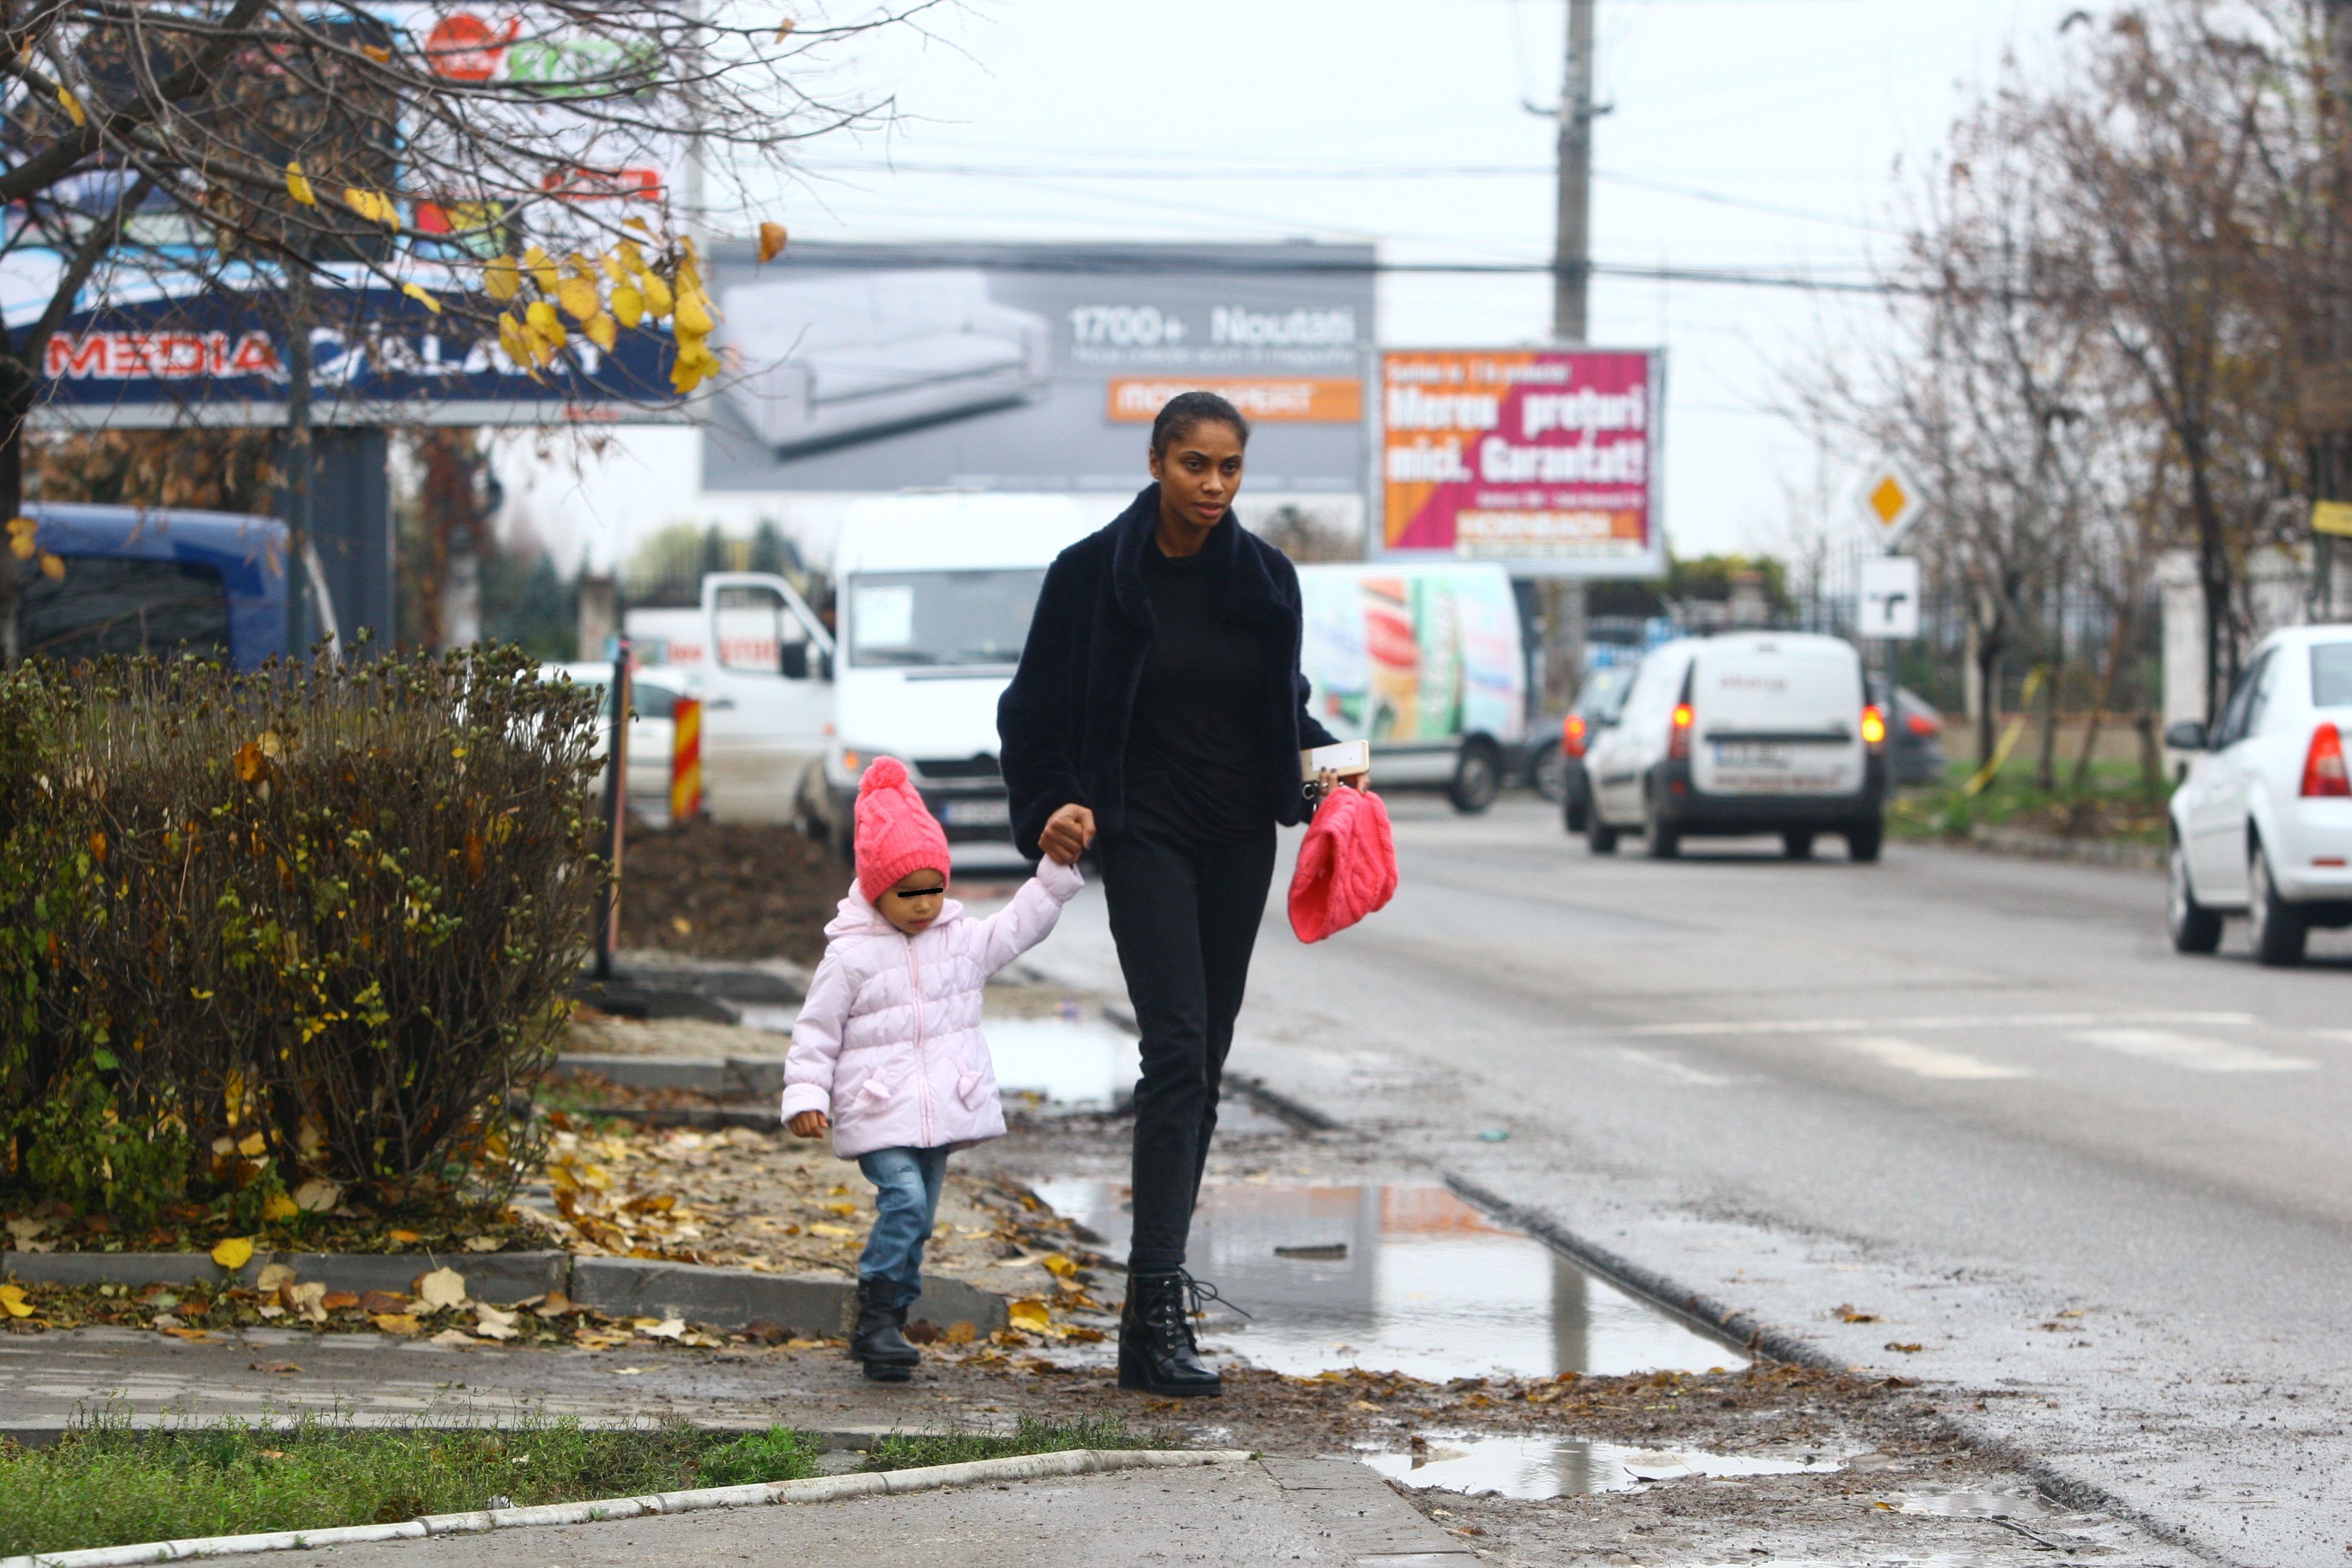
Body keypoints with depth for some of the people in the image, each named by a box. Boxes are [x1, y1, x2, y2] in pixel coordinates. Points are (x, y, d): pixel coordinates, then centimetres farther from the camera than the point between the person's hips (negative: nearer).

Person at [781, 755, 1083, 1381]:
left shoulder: (962, 940, 9)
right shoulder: (850, 957, -4)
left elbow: (1022, 925, 15)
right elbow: (817, 1030, -1)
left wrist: (1059, 871, 5)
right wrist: (805, 1095, -9)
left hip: (943, 1111, 5)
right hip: (877, 1116, -5)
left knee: (918, 1220, 8)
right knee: (904, 1199, -23)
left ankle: (886, 1327, 17)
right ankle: (878, 1319, -17)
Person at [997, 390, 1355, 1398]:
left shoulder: (1263, 578, 3)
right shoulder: (1096, 574, -7)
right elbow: (1035, 710, -1)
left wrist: (1325, 757, 0)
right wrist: (1053, 806, -14)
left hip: (1238, 836, 5)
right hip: (1144, 832, -5)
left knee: (1206, 1059, 11)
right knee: (1176, 1050, -18)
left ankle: (1164, 1261, 28)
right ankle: (1154, 1316, -24)